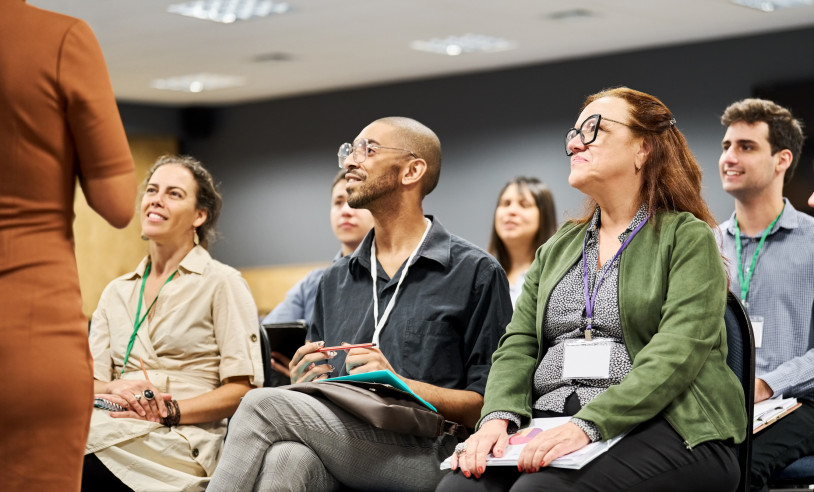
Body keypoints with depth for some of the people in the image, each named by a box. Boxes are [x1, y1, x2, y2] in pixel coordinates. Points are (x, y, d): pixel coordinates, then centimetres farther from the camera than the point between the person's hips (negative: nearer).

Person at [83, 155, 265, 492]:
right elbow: (90, 381, 15)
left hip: (179, 443, -5)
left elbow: (243, 388, -1)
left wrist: (171, 410, -15)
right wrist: (117, 390, -10)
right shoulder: (116, 291, 24)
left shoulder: (222, 283, 7)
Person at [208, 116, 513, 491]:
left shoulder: (475, 273, 6)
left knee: (264, 403, -27)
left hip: (426, 455, -4)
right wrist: (304, 379, 4)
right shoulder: (335, 280, 25)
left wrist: (400, 384, -13)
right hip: (338, 443, 5)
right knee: (285, 458, -36)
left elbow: (489, 404, 0)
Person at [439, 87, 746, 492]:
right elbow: (519, 344, 14)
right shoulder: (556, 249, 24)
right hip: (548, 423, 5)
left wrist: (590, 425, -24)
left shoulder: (689, 238, 4)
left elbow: (676, 353, -11)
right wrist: (499, 417, -8)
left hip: (654, 425, -4)